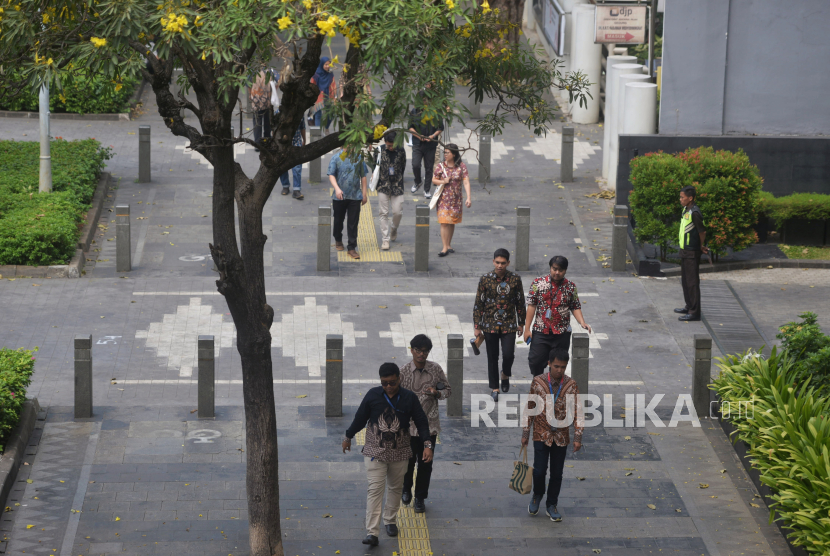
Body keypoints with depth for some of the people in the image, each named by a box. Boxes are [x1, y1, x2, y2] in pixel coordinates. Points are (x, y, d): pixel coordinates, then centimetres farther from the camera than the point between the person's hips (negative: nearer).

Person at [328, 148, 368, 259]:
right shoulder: (337, 157, -3)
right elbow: (331, 175, -6)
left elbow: (363, 176, 10)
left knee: (353, 223, -2)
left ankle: (352, 248, 3)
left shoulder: (359, 157, 3)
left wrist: (364, 193, 8)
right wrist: (337, 188, -21)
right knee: (338, 220, 15)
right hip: (340, 196, -1)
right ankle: (338, 240, 39)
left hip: (355, 196, 1)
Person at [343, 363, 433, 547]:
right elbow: (360, 418, 5)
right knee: (374, 490, -9)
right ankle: (372, 532, -14)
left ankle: (390, 521, 36)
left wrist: (427, 444, -13)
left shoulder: (409, 398, -7)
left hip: (399, 453, 2)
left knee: (395, 488, 15)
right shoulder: (373, 395, -7)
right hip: (375, 451, -2)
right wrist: (348, 437, 14)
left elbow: (421, 421, -3)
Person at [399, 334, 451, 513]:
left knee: (425, 463, 7)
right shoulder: (404, 371, -8)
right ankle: (406, 489, 39)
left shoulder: (436, 369, -2)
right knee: (408, 460, 10)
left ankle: (420, 498, 23)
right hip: (409, 424, -1)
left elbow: (448, 390, 9)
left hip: (429, 425, 1)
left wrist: (437, 393, -14)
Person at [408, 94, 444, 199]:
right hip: (417, 144, 1)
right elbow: (410, 127, 7)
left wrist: (432, 136, -13)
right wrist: (418, 136, -10)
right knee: (415, 165, -12)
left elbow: (441, 128, 4)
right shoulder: (414, 112, 4)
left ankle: (427, 190, 16)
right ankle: (417, 182, 18)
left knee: (429, 168, 4)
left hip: (430, 145, -1)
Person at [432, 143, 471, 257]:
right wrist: (443, 181, -14)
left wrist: (468, 198, -18)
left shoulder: (461, 166, -4)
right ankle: (445, 248, -7)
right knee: (444, 222, -8)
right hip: (443, 198, -1)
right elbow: (433, 180, 7)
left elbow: (466, 182, -9)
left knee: (452, 222, 11)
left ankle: (449, 245, 26)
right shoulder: (441, 166, -1)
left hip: (456, 199, 1)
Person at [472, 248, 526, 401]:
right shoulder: (485, 280, -5)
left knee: (508, 354, -10)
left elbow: (520, 303, 7)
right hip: (490, 325, 0)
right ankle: (494, 387, 20)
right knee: (492, 357, 6)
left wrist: (521, 323, 9)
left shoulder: (515, 279, -3)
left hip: (509, 325, 0)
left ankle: (506, 375, 22)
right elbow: (478, 304, -1)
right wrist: (477, 327, -2)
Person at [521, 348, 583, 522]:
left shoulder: (571, 385, -6)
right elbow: (529, 408, 1)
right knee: (539, 470, -5)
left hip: (561, 436, 1)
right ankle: (537, 495, 25)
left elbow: (578, 411, -4)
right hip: (541, 435, -1)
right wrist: (525, 433, 1)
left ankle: (552, 506, 25)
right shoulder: (537, 382, -8)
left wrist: (578, 437, -10)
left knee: (557, 474, 7)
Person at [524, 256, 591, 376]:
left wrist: (582, 322, -12)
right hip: (540, 331, -1)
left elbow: (576, 307, 7)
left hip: (562, 333, 1)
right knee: (535, 362, -3)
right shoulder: (538, 283, -1)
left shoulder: (570, 287, 3)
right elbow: (531, 305, -1)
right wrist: (527, 328, -4)